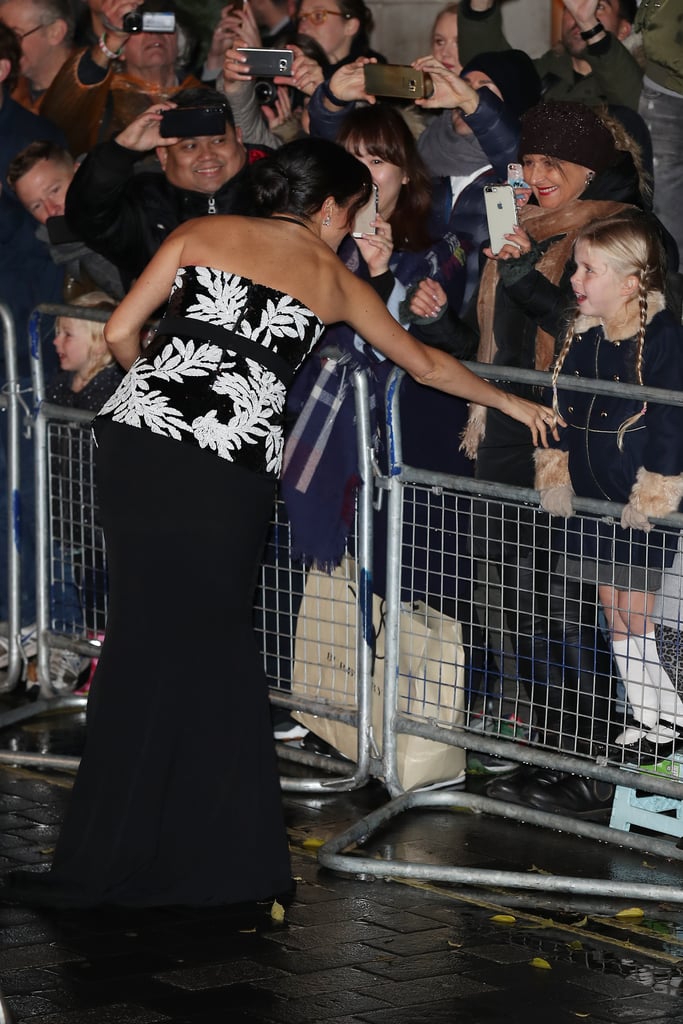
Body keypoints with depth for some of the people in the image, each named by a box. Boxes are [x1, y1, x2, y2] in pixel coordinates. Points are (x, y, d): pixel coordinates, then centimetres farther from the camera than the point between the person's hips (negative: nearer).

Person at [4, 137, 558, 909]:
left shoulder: (200, 233, 15)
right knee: (213, 644, 10)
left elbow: (120, 333, 10)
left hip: (138, 439, 1)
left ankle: (108, 861, 10)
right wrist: (509, 402, 42)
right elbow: (424, 364, 27)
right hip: (233, 464, -1)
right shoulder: (335, 279, 16)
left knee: (142, 644, 6)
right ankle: (224, 855, 15)